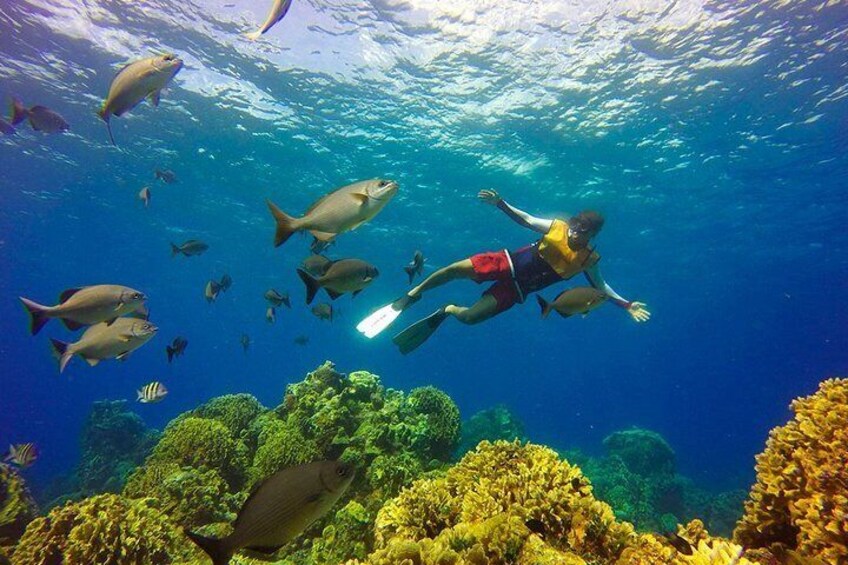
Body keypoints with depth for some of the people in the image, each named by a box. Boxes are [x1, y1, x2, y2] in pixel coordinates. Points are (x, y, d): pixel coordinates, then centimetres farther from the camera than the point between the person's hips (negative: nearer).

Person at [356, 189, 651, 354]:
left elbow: (601, 286, 8)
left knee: (470, 316, -18)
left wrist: (627, 305, 1)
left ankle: (445, 311, 18)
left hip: (514, 291, 0)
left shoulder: (588, 259, -2)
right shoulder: (557, 226, -3)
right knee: (457, 268, -19)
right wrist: (501, 203, -12)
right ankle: (411, 297, 2)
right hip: (507, 263, 1)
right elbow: (526, 220, 1)